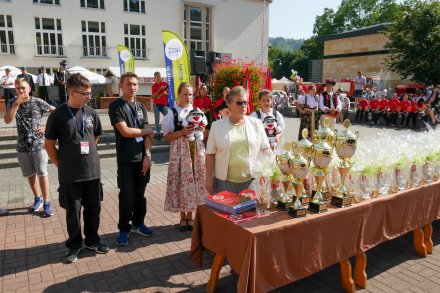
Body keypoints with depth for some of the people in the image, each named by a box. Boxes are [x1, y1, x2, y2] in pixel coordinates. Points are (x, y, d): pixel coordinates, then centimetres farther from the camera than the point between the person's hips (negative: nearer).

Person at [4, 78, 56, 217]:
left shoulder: (38, 102, -7)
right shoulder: (12, 103, 1)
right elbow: (7, 120, -13)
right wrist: (17, 103, -20)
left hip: (39, 144, -3)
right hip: (23, 145, 3)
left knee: (42, 173, 0)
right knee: (30, 174, 14)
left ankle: (46, 203, 8)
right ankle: (37, 199, 31)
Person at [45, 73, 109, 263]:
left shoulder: (91, 113, 1)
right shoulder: (58, 115, -10)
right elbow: (49, 144, -3)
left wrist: (89, 156, 11)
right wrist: (62, 165, -2)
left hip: (93, 172, 3)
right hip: (70, 175, -3)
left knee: (93, 208, 13)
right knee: (73, 212, 10)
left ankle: (92, 240, 33)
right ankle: (74, 245, 30)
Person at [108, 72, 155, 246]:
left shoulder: (141, 107, 11)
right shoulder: (115, 106, -5)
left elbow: (147, 135, 4)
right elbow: (125, 131, -16)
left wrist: (147, 155, -6)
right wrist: (147, 131, -3)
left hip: (142, 158, 5)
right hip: (126, 160, -5)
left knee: (140, 193, 13)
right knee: (127, 196, 2)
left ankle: (138, 223, 30)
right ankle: (124, 229, 19)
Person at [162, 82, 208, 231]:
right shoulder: (172, 113, -2)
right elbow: (166, 136, -5)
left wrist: (202, 131, -7)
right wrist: (182, 132, -18)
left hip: (196, 151, 3)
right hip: (180, 152, -3)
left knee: (195, 181, 5)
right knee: (182, 182, 1)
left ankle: (190, 216, 21)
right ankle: (183, 217, 19)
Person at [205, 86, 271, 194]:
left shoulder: (256, 124, 3)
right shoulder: (217, 126, 0)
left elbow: (266, 148, 5)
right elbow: (210, 154, 1)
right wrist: (209, 179, 0)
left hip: (251, 180, 1)